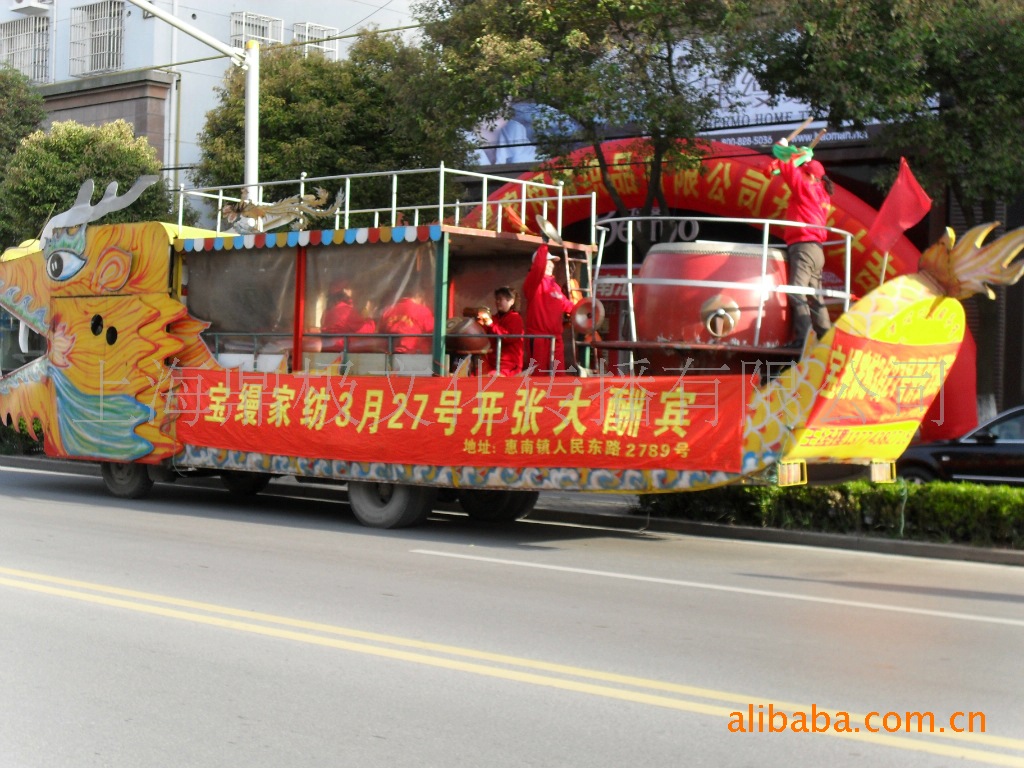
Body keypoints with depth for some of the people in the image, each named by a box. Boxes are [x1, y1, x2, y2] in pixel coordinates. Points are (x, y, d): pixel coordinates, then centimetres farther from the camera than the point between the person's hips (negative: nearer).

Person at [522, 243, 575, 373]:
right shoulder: (533, 282, -6)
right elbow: (538, 267, -27)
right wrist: (544, 246, -26)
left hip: (556, 336, 8)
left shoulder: (554, 285, 17)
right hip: (539, 336, -8)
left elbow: (564, 304, 28)